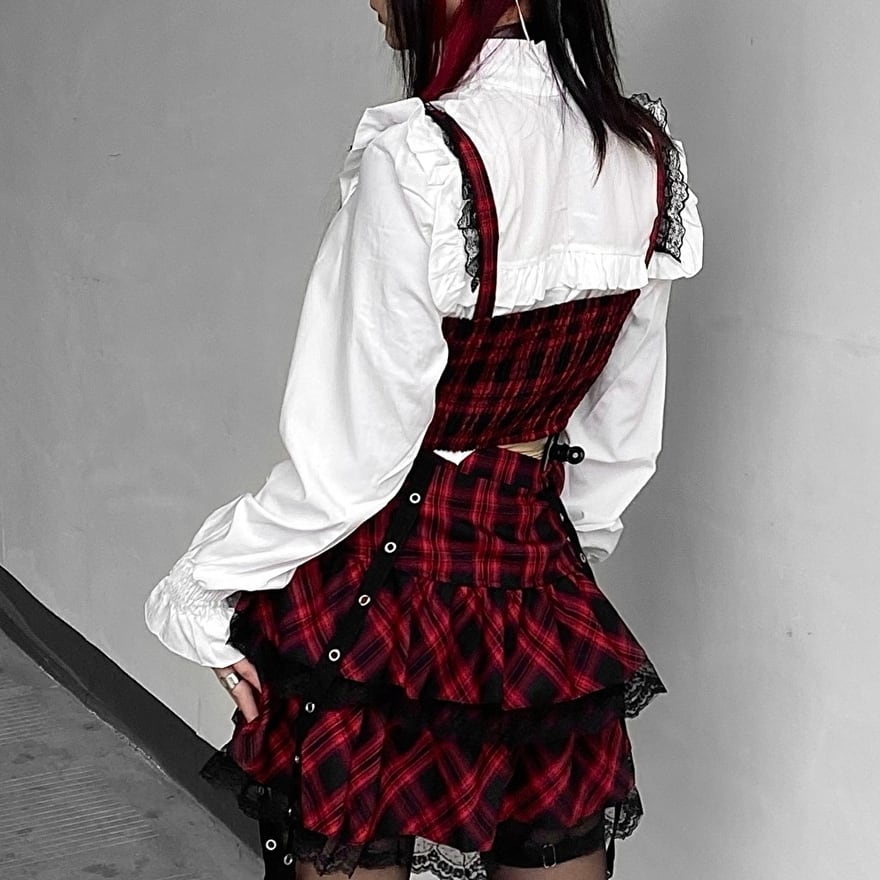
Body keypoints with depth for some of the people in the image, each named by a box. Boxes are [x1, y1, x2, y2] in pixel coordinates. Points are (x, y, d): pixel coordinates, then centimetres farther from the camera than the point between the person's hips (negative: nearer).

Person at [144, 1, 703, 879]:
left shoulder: (419, 160, -22)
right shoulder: (648, 154, -1)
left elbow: (345, 464, -18)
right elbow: (623, 437, 9)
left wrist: (195, 588, -4)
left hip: (380, 593, -6)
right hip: (546, 590, 6)